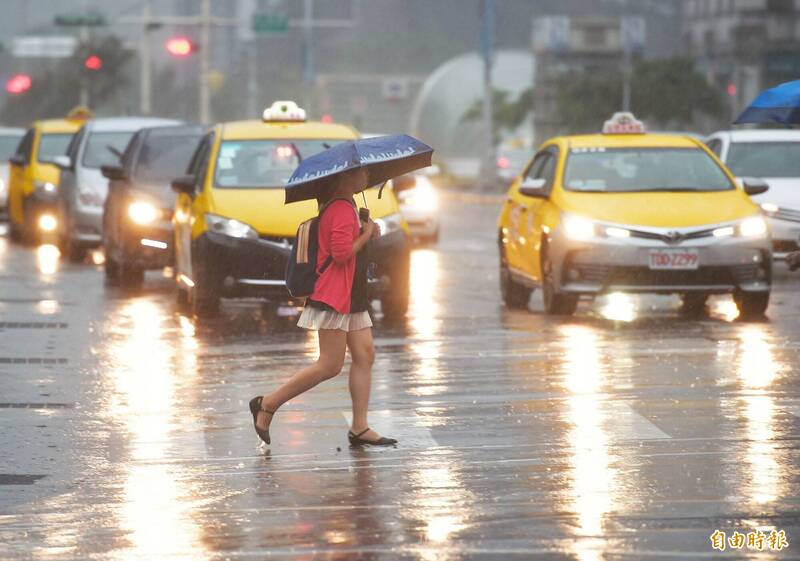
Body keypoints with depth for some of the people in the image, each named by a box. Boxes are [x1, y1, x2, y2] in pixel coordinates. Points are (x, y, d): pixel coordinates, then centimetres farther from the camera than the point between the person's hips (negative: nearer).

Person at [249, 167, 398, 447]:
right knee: (330, 366, -8)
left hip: (351, 297, 11)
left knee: (365, 355, 5)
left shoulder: (346, 205, 15)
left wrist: (366, 229, 7)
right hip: (334, 297, -11)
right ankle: (267, 405, 0)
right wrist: (366, 234, -11)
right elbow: (341, 253, -25)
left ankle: (359, 428, 5)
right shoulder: (342, 209, -17)